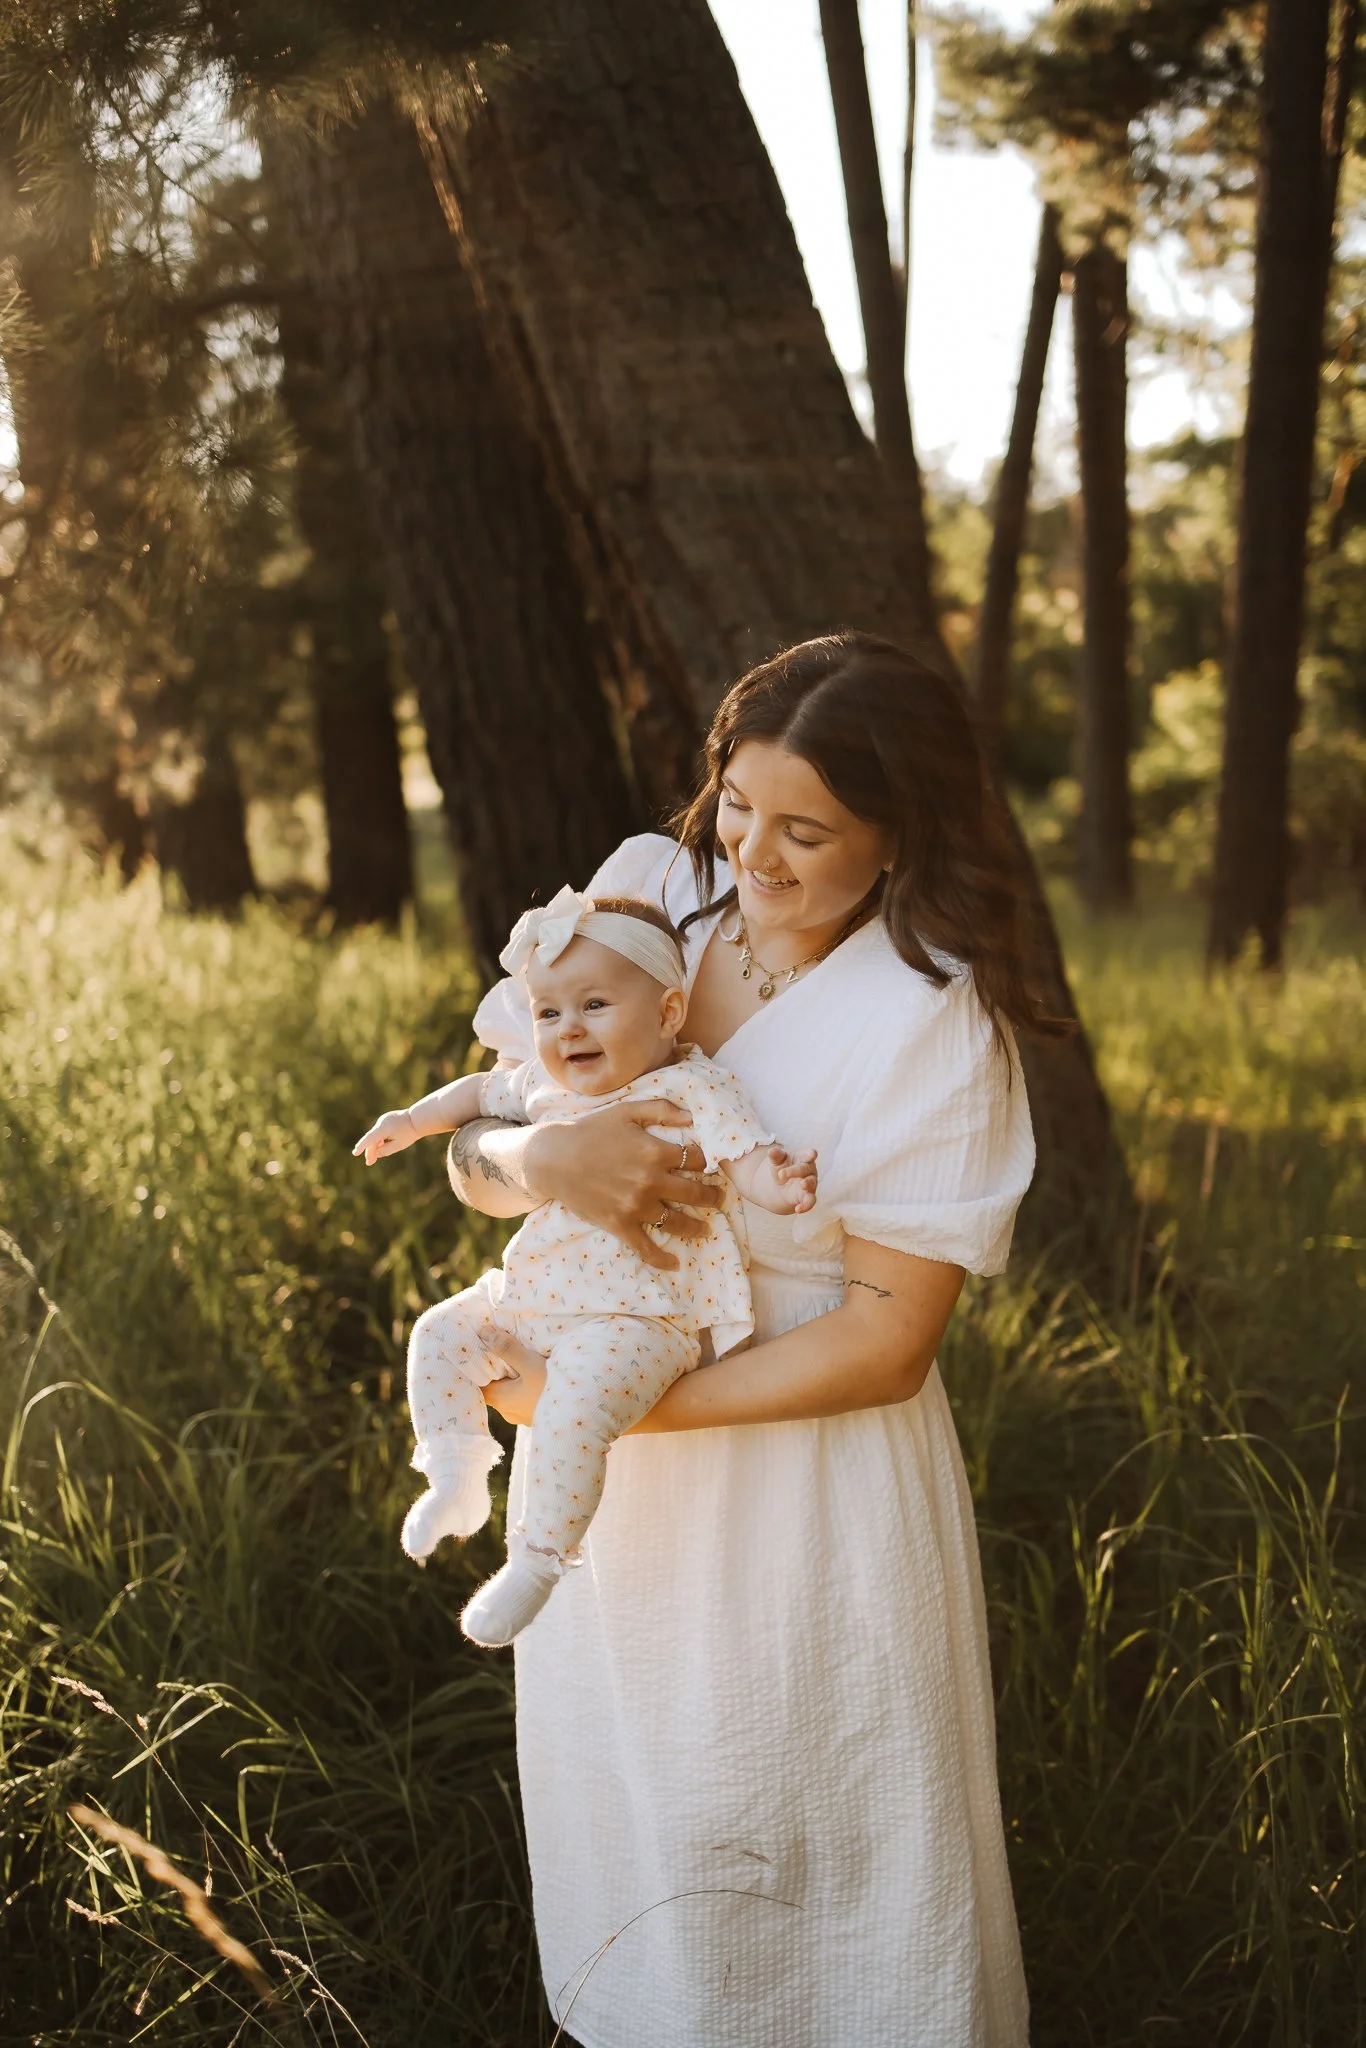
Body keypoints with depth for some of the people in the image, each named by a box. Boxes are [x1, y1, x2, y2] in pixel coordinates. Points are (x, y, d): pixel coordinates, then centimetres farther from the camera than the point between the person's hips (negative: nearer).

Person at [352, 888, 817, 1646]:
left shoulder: (688, 1089, -11)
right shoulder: (546, 1087, 9)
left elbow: (744, 1150, -23)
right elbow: (483, 1090, 29)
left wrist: (772, 1183, -44)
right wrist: (416, 1120, 19)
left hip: (634, 1318, -8)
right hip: (531, 1296, 8)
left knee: (573, 1412, -28)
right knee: (439, 1334, 6)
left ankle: (536, 1561, -13)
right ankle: (458, 1480, 15)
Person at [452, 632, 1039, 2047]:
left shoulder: (936, 1025, -18)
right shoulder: (647, 893, -5)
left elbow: (882, 1341, -18)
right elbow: (471, 1157, -4)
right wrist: (540, 1156, -28)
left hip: (805, 1492, -5)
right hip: (606, 1487, 5)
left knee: (800, 1853, 13)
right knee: (623, 1812, 23)